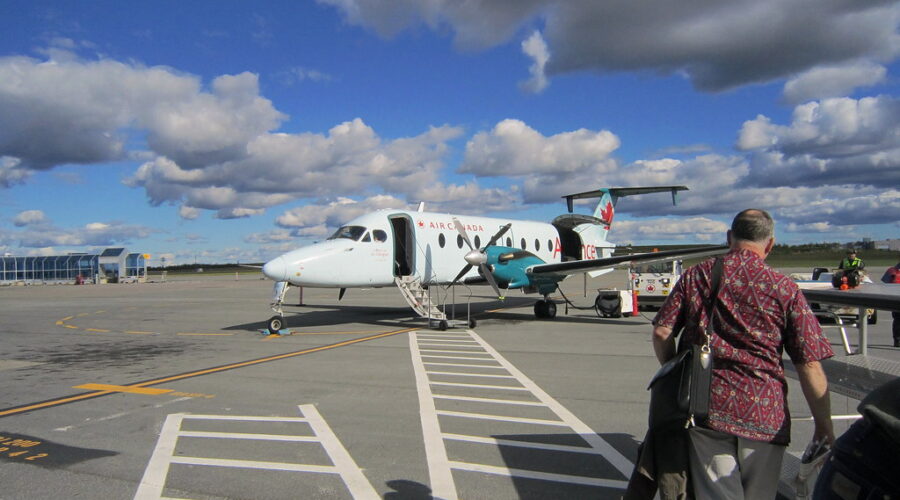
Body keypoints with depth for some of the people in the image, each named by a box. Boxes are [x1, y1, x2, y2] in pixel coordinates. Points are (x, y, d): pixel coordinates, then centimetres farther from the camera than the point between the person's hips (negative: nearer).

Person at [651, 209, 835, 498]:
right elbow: (810, 366, -3)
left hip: (706, 407, 1)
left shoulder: (696, 276, 2)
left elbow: (661, 333, 0)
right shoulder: (785, 289, -2)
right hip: (765, 416, 0)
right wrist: (824, 427, 7)